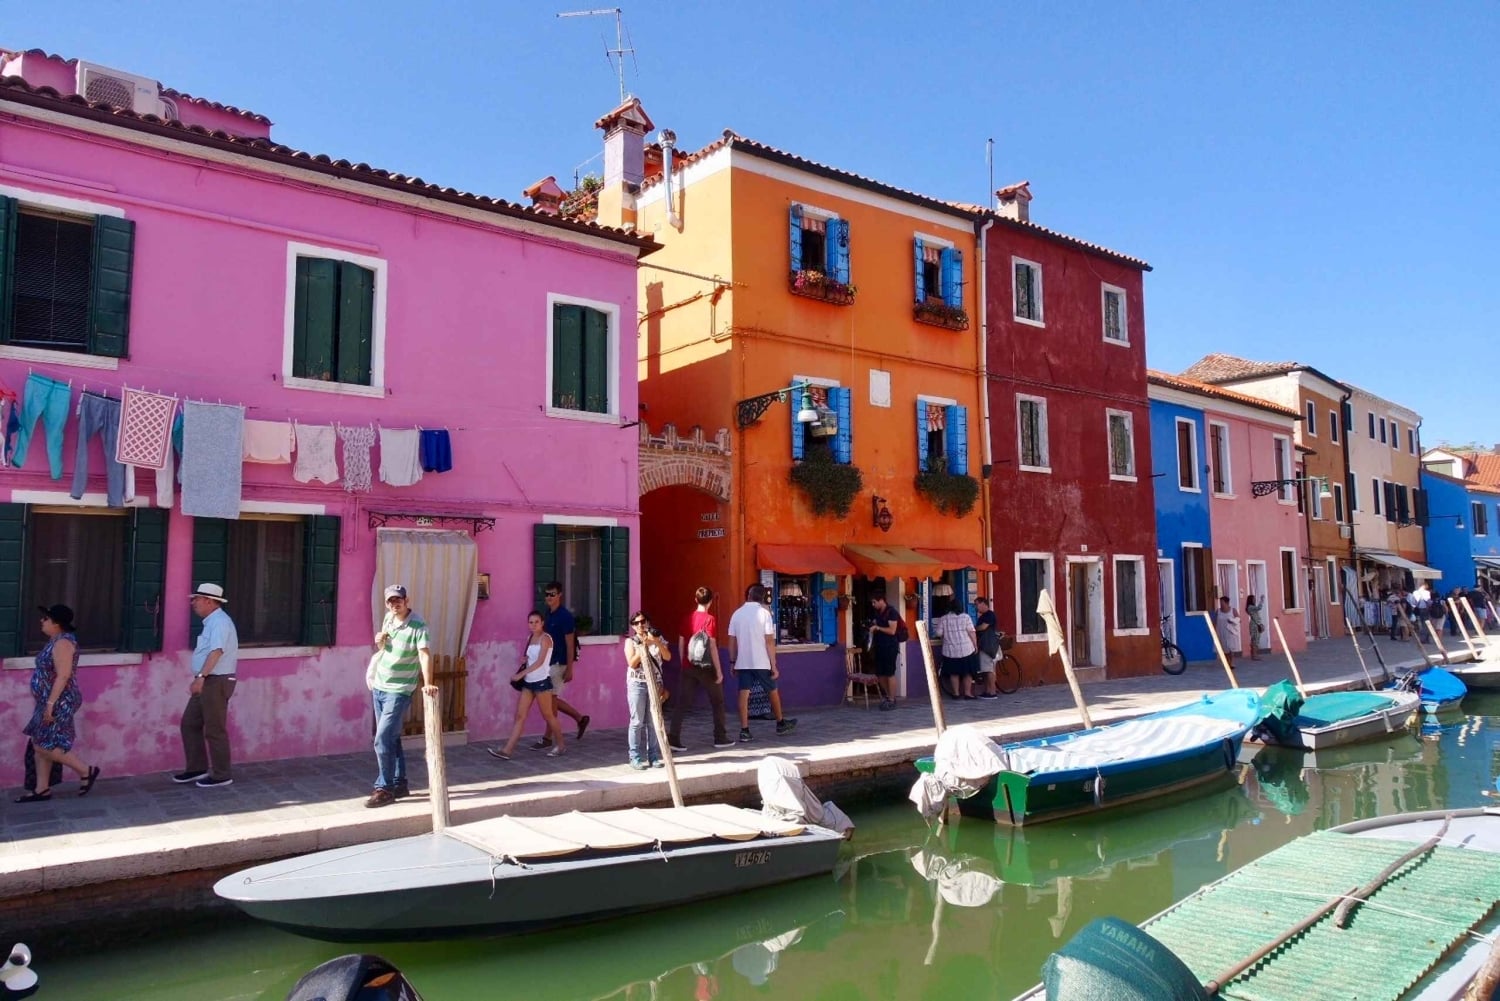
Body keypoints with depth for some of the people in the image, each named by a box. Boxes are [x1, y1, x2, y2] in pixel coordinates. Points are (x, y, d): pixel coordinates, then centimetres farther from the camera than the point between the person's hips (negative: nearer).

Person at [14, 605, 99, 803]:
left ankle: (87, 771, 3)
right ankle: (42, 789, 19)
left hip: (58, 702, -10)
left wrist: (50, 703, -26)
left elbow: (63, 675, -25)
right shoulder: (57, 640, 13)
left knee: (44, 746, -6)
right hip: (52, 701, 10)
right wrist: (47, 703, 22)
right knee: (40, 744, 12)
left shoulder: (62, 643, -20)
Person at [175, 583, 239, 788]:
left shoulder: (219, 622, -17)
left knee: (214, 730, -3)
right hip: (207, 682, 10)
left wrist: (200, 676, -40)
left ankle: (221, 775, 6)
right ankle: (196, 768, 22)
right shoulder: (211, 622, 16)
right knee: (189, 723, 13)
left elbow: (216, 652, -31)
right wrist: (200, 678, 23)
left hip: (216, 682, -10)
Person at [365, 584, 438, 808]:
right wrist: (380, 641, -5)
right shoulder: (388, 618, 4)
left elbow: (425, 654, -30)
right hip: (378, 687, 7)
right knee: (391, 739, 14)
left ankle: (384, 789, 0)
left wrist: (427, 684, -43)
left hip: (398, 691, -7)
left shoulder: (418, 625, -18)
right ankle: (400, 784, 24)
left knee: (382, 740, -11)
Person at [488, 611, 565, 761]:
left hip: (542, 681, -7)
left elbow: (540, 661, -22)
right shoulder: (530, 638, 12)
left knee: (548, 716, 4)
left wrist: (521, 674, -26)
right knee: (520, 716, 2)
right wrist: (524, 659, 3)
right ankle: (507, 751, -2)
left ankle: (559, 745, 21)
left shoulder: (545, 638, -11)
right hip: (528, 682, 7)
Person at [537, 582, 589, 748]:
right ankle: (580, 718, 26)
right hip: (549, 663, 8)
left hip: (559, 663, -8)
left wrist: (569, 669, -17)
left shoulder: (565, 616, -15)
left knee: (550, 699, -3)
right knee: (551, 698, 12)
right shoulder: (548, 614, 9)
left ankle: (547, 738, 7)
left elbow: (570, 644, -15)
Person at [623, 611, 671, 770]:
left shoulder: (657, 638, 8)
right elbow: (632, 663, -11)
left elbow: (668, 657, -4)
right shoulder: (630, 641, 1)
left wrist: (657, 643, -18)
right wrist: (643, 646, -19)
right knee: (637, 722, -2)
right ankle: (636, 758, 3)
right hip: (637, 684, -2)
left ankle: (654, 756, 11)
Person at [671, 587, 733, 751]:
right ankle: (720, 738, 19)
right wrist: (719, 670, -8)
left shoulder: (687, 618, 5)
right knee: (717, 702, 13)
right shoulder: (710, 619, -10)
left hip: (688, 667, 4)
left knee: (682, 702, 3)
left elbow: (681, 643, 8)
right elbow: (712, 646, -13)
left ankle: (673, 738, -7)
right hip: (706, 668, -4)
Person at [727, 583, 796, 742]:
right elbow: (770, 641, -10)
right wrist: (774, 666, -7)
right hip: (761, 662, -3)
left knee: (743, 695, 2)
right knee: (772, 691, 15)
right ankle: (781, 723, 31)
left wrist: (732, 662, 12)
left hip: (742, 662, 3)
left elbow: (732, 641, 4)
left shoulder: (737, 614, 4)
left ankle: (744, 731, -4)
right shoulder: (764, 612, -8)